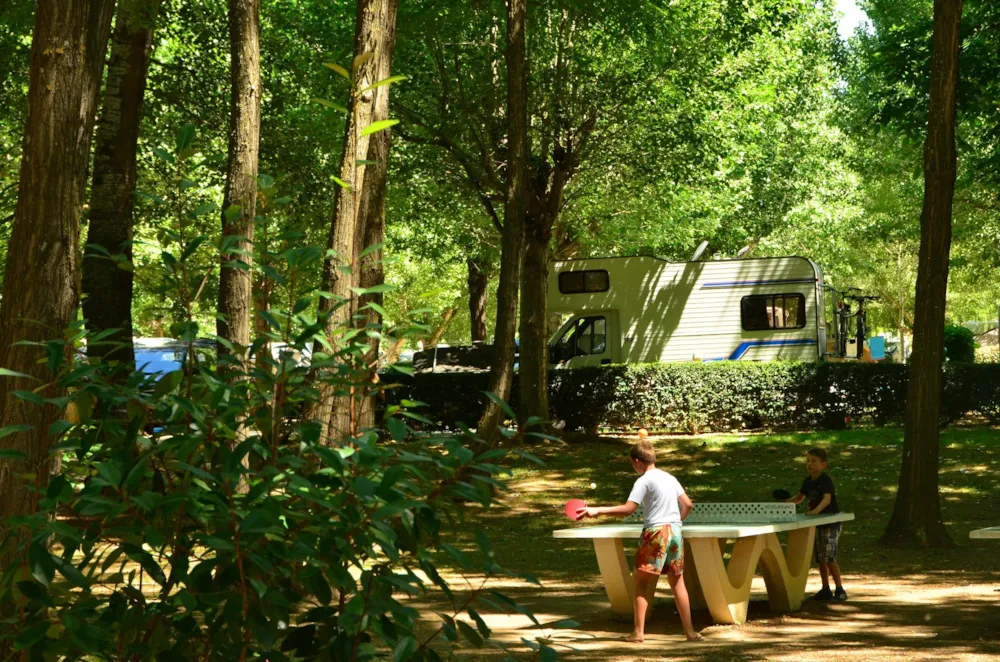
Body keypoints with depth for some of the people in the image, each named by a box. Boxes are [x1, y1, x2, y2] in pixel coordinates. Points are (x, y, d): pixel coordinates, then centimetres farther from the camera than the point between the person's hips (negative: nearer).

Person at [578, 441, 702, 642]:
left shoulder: (644, 481, -7)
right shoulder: (670, 478, 14)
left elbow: (627, 509, -15)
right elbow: (687, 504, 16)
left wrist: (597, 511, -15)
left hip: (656, 531, -6)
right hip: (675, 530, 6)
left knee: (641, 581, 1)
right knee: (677, 582, 11)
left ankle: (638, 632, -4)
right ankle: (690, 631, 9)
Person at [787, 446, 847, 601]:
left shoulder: (826, 480, -18)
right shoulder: (808, 481, 7)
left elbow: (827, 499, -33)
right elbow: (799, 498, 21)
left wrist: (816, 510, -49)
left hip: (831, 523, -9)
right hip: (817, 524, 9)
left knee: (829, 558, -13)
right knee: (819, 558, 12)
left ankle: (840, 590, -5)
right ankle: (825, 590, 21)